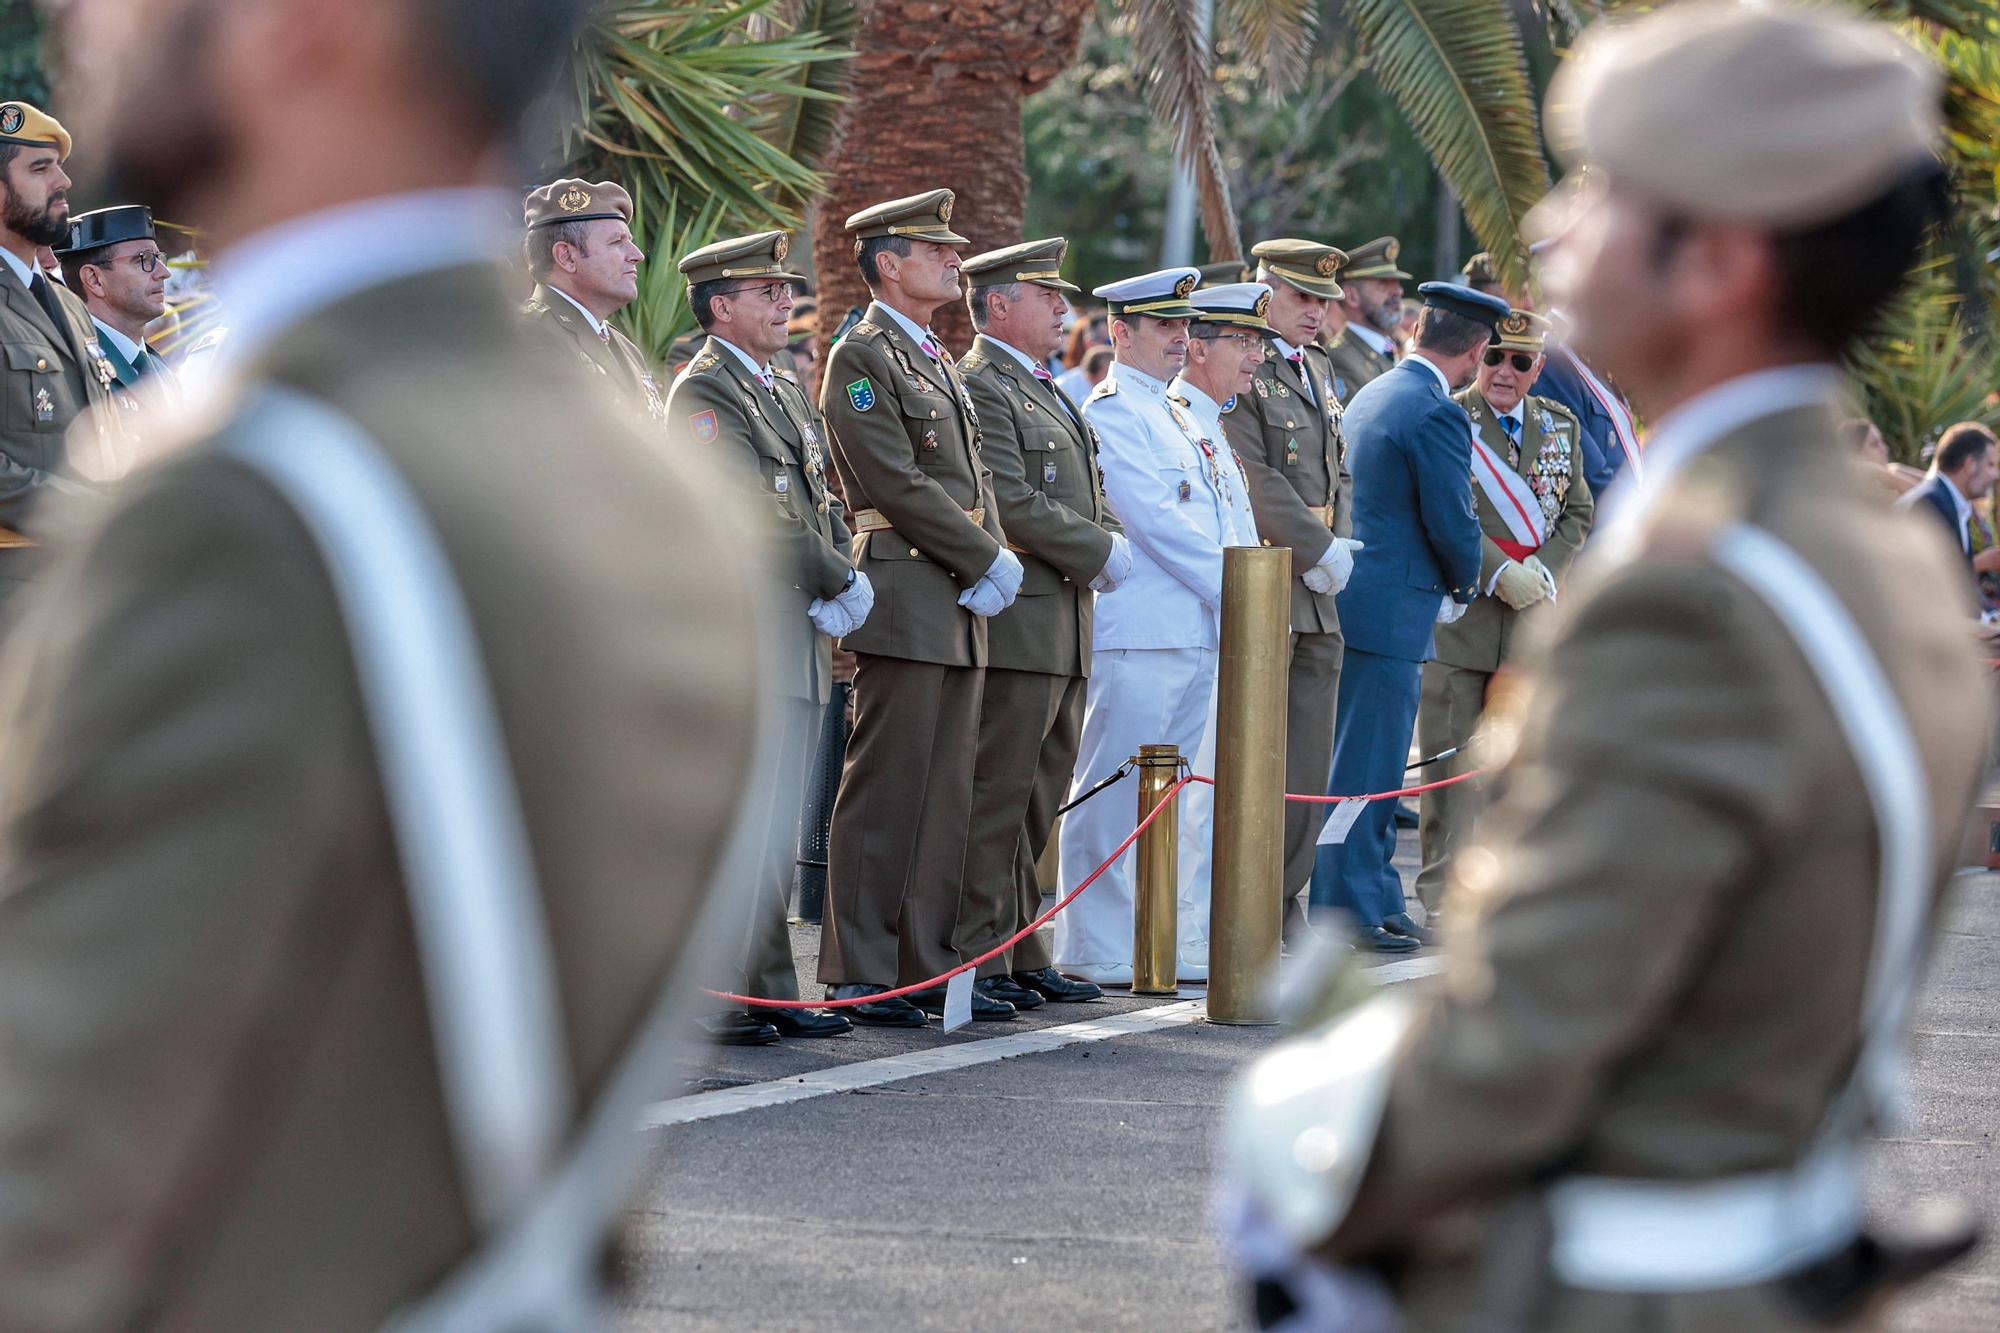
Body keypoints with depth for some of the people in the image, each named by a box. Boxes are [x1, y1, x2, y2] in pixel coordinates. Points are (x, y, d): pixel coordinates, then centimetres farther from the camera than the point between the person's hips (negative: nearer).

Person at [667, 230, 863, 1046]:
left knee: (779, 828, 11)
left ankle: (770, 993, 15)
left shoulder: (786, 393, 20)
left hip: (802, 637, 9)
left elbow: (823, 504, 18)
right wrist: (841, 583, -10)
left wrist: (842, 586, 0)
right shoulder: (703, 392, -9)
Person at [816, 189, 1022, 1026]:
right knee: (884, 796, -7)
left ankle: (928, 970, 13)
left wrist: (997, 564, 2)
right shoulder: (861, 359, -8)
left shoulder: (937, 360, 20)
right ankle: (858, 978, -4)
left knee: (946, 796, 9)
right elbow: (899, 485, -15)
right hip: (907, 601, -9)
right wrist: (988, 562, -11)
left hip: (962, 609, 9)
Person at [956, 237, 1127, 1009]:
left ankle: (1024, 953, 19)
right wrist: (1101, 553, -13)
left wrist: (1106, 547, 2)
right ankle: (978, 960, -4)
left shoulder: (1047, 392, 21)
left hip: (1065, 627, 10)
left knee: (1038, 800, 13)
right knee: (998, 797, -7)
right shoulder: (979, 387, -10)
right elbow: (1011, 503, -19)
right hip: (1018, 625, -10)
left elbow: (1088, 501, 24)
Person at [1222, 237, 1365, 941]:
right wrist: (1320, 550, -13)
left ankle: (1283, 907, 14)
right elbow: (1253, 479, -16)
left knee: (1308, 764, 8)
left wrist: (1338, 548, 3)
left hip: (1316, 596, 8)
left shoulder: (1318, 370, 20)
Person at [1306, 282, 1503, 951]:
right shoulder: (1437, 414, -15)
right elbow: (1452, 522, -16)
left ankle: (1378, 902, 22)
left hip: (1354, 594, 10)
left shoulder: (1370, 396, 15)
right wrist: (1463, 584, 4)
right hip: (1391, 611, -10)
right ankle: (1348, 912, -2)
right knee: (1366, 768, -5)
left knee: (1370, 766, 15)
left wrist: (1447, 580, 18)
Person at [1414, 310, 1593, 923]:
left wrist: (1544, 569, -4)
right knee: (1451, 755, -3)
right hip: (1460, 612, -4)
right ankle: (1444, 895, 3)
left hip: (1535, 617, 4)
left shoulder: (1561, 425, 15)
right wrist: (1500, 573, -16)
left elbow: (1577, 511, 14)